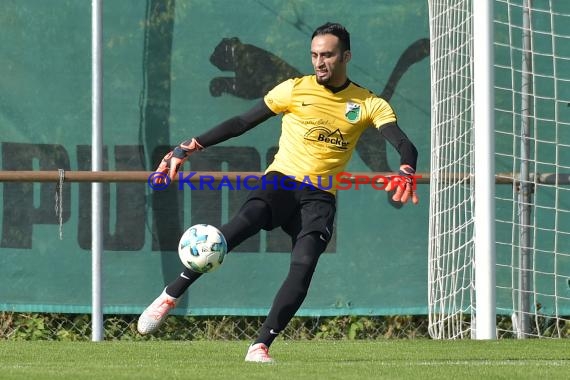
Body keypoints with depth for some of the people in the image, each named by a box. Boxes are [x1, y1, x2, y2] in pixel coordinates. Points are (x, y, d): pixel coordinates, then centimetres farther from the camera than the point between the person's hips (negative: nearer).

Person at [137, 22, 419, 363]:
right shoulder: (295, 90, 5)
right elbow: (241, 123, 7)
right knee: (241, 224, -31)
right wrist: (188, 148, 1)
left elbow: (405, 146, -5)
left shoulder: (369, 104, 5)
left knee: (303, 267, -24)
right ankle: (168, 298, -24)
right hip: (281, 180, -1)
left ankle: (261, 346, -18)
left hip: (320, 197, 1)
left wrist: (406, 172, -29)